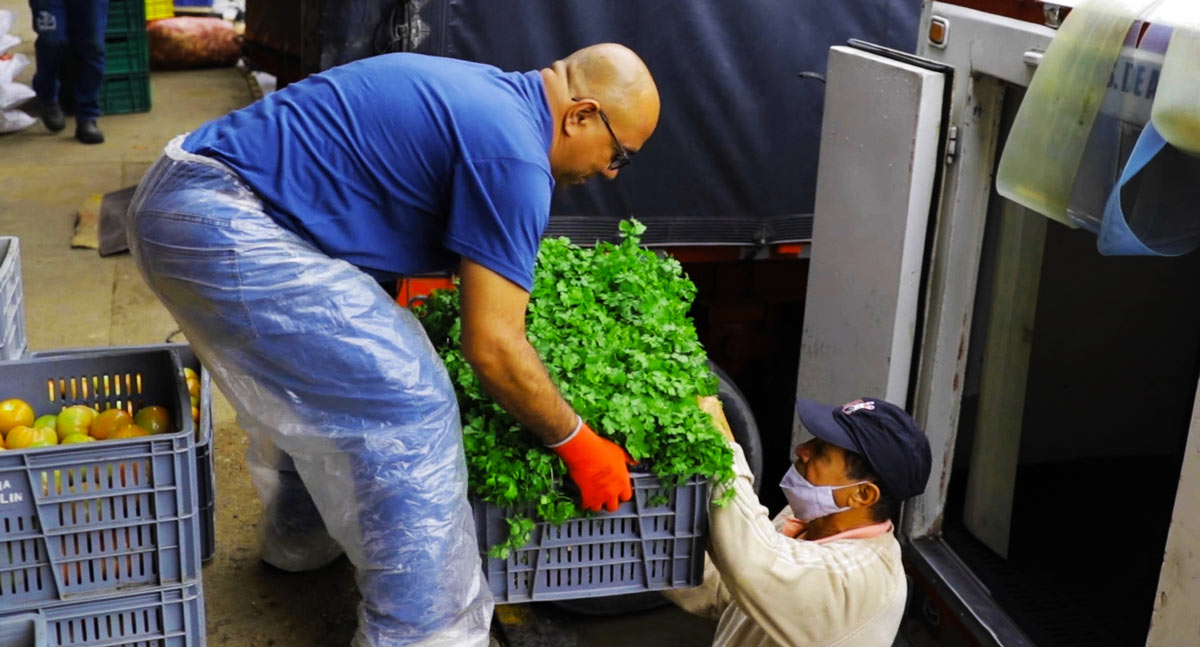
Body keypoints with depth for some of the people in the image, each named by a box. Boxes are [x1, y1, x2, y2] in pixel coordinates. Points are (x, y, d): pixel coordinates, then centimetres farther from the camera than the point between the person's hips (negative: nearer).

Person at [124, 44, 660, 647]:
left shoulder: (481, 94, 15)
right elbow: (492, 346, -14)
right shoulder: (511, 153, -14)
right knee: (409, 406, -7)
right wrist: (577, 444, -1)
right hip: (220, 228, -11)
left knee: (313, 374, 28)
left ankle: (298, 539, 46)